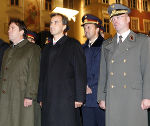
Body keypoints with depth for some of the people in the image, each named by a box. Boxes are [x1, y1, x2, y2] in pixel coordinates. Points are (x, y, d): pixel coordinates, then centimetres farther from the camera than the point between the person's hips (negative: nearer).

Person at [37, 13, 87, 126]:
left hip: (67, 100, -5)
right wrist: (41, 98, 14)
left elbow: (80, 73, -5)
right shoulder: (47, 48, 19)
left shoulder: (73, 45, 1)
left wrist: (79, 98, -11)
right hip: (48, 101, 5)